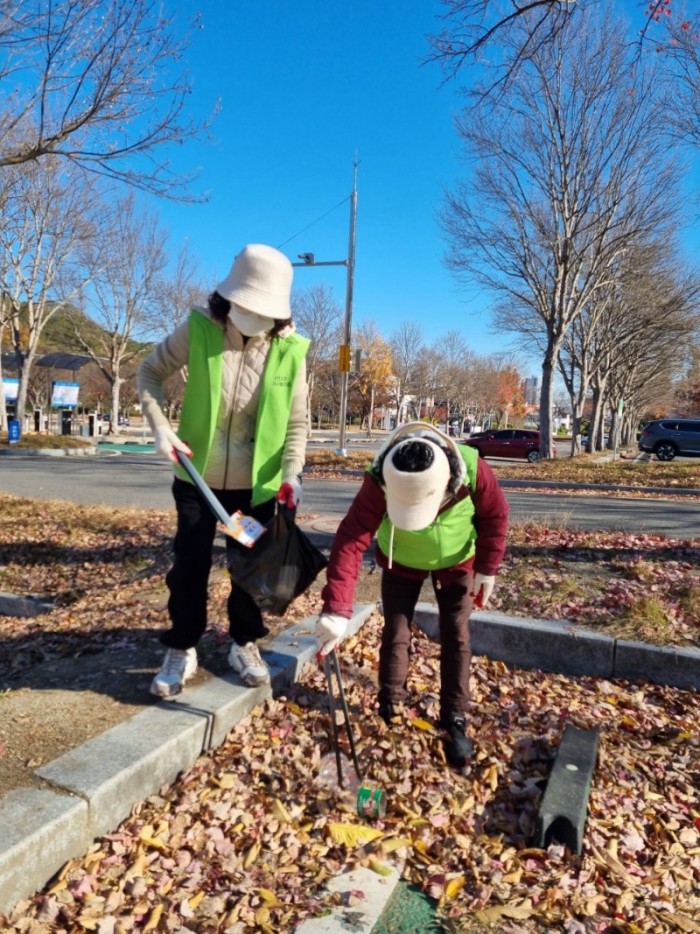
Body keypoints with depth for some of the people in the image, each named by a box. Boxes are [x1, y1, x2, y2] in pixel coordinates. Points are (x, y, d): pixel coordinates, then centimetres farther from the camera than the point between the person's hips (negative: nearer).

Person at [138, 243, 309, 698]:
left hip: (256, 482, 1)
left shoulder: (290, 349, -13)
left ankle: (245, 644, 32)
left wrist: (292, 472, -17)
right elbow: (150, 372, -1)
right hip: (198, 475, 0)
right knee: (189, 563, 7)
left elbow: (297, 421, -5)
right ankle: (182, 650, 26)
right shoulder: (199, 329, -15)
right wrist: (160, 425, -15)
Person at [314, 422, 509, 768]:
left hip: (457, 561, 0)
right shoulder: (379, 483, -38)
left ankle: (454, 720, 14)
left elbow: (495, 516, -16)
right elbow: (350, 541, -42)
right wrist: (336, 609, -49)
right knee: (396, 631, 2)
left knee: (456, 635, 1)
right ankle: (390, 708, 23)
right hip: (401, 562, 0)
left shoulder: (473, 470, -36)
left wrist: (487, 568, -13)